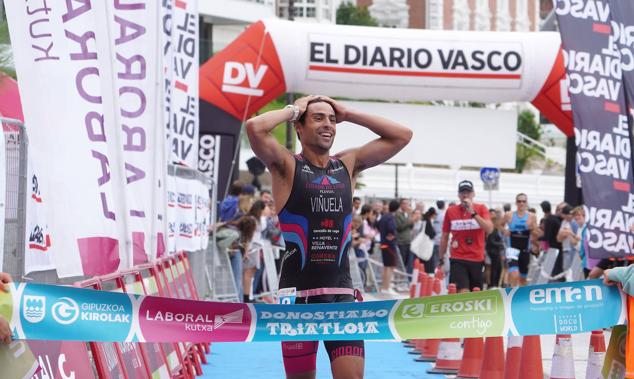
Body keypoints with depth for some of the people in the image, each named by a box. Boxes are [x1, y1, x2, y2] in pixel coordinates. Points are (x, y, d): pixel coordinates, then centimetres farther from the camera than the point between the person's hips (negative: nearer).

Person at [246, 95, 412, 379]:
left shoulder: (348, 165, 11)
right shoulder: (287, 166, -2)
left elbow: (402, 136, 8)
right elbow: (255, 127, -20)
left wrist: (348, 114, 6)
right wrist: (294, 109, -3)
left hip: (341, 292, 3)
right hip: (298, 293, -3)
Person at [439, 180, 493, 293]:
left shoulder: (481, 208, 3)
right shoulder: (451, 211, 4)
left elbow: (489, 229, -12)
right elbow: (444, 237, 11)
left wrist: (473, 213, -19)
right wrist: (441, 260, 11)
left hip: (477, 259, 1)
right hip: (458, 260, -1)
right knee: (463, 293, -17)